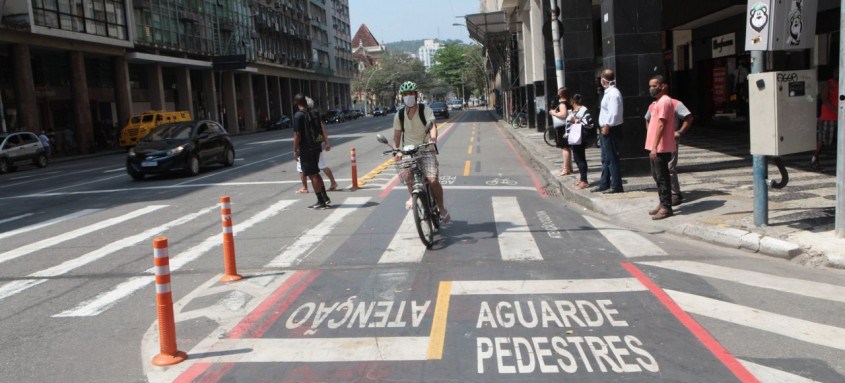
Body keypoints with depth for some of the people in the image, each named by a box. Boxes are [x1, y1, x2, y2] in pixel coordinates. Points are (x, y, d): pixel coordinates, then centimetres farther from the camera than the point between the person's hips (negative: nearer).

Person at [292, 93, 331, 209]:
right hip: (316, 147, 7)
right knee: (315, 173, 19)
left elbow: (297, 135, -16)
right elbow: (321, 130, 15)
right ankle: (325, 197, 21)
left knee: (312, 175, -1)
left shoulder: (298, 116, -14)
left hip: (306, 149, -7)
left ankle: (321, 201, 2)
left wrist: (295, 150, -10)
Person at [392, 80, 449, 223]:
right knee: (404, 173, -20)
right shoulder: (399, 115, 3)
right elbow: (396, 136, 7)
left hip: (426, 151, -3)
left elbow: (432, 126, -24)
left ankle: (442, 209, 4)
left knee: (433, 180, -21)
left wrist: (433, 138, -45)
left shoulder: (426, 111, -7)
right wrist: (396, 151, -11)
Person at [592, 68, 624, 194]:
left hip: (610, 129, -10)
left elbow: (614, 113, -24)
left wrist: (607, 126, -19)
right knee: (605, 158, 16)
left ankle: (616, 186, 1)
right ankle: (604, 184, 25)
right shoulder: (608, 92, 14)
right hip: (606, 129, 10)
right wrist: (605, 127, 13)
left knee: (612, 158, -5)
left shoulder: (613, 93, -17)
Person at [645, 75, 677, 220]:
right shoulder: (658, 102, 18)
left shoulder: (664, 101, -14)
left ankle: (666, 207, -2)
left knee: (662, 177, -6)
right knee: (657, 175, 15)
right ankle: (663, 203, 23)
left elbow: (661, 125, -20)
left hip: (660, 148, -10)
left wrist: (655, 147, -24)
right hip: (655, 147, 10)